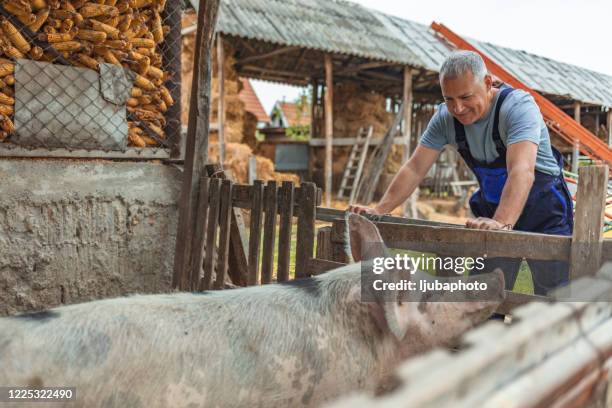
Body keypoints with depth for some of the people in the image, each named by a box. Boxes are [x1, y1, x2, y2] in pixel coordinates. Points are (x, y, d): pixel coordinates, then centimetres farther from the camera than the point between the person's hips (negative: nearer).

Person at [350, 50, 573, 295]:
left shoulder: (518, 106, -25)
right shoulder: (445, 117, -9)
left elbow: (522, 171, -40)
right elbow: (415, 168, -9)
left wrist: (502, 222, -55)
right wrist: (379, 210, -20)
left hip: (544, 212, -4)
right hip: (493, 212, 5)